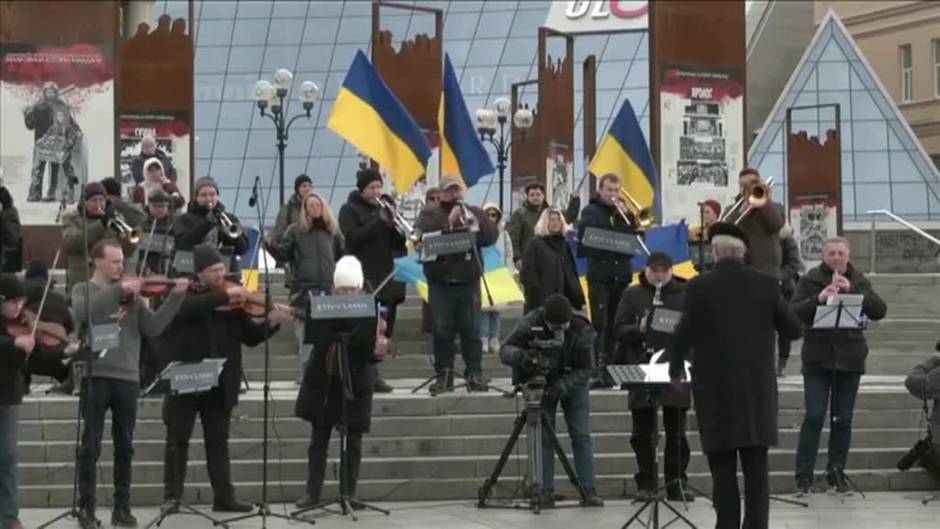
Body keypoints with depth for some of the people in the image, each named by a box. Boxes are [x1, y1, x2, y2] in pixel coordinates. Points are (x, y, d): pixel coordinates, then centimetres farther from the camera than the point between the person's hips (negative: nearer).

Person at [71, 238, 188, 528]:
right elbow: (82, 312, -18)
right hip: (95, 375, -3)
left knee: (124, 447, 7)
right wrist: (119, 289, -24)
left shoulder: (131, 295, 13)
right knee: (91, 446, -2)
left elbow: (153, 327, 3)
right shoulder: (83, 289, 6)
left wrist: (176, 297, -7)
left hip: (127, 377, 3)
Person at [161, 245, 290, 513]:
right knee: (177, 440, 3)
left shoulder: (232, 300, 7)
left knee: (218, 442, 9)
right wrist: (224, 295, -27)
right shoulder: (183, 293, -2)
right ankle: (172, 496, 9)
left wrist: (271, 322, -13)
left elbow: (251, 337, 6)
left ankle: (224, 496, 12)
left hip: (220, 383, 3)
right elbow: (188, 308, -27)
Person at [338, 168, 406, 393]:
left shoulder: (385, 206, 16)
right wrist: (380, 221, -18)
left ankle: (373, 373, 12)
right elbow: (353, 237, -15)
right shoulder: (350, 210, 0)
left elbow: (399, 241, 13)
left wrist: (394, 222, -7)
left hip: (387, 276, 6)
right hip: (364, 277, -6)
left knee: (384, 328, 5)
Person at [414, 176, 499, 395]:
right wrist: (448, 222, -17)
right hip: (440, 281, -1)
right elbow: (421, 233, -12)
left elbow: (492, 235, 2)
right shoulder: (429, 213, 6)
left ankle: (475, 375, 6)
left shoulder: (474, 212, 12)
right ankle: (443, 376, 8)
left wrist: (475, 225, -14)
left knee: (471, 330, 1)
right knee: (441, 331, 1)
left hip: (468, 280, 1)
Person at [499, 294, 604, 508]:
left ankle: (589, 491, -4)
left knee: (581, 436, -5)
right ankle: (546, 492, -4)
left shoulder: (582, 331, -23)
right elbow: (505, 350, -23)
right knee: (544, 437, -6)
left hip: (572, 384, 0)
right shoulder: (531, 323, -23)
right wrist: (520, 356, -47)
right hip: (540, 384, 0)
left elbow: (584, 370, -22)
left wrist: (561, 388, -37)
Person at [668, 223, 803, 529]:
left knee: (723, 472, 3)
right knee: (756, 471, 5)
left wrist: (675, 370, 11)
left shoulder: (699, 287, -8)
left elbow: (683, 336, -7)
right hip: (758, 389, 2)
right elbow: (795, 330, 6)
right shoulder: (766, 284, 0)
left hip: (716, 390, -2)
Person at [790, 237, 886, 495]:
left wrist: (852, 290, -16)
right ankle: (804, 475, -3)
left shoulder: (859, 281, 8)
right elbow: (794, 312, -9)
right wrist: (818, 299, -24)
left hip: (849, 359, 2)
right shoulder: (810, 280, 1)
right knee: (814, 416, -8)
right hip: (817, 359, -2)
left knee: (843, 419, 5)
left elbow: (879, 311, -5)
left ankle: (836, 472, 15)